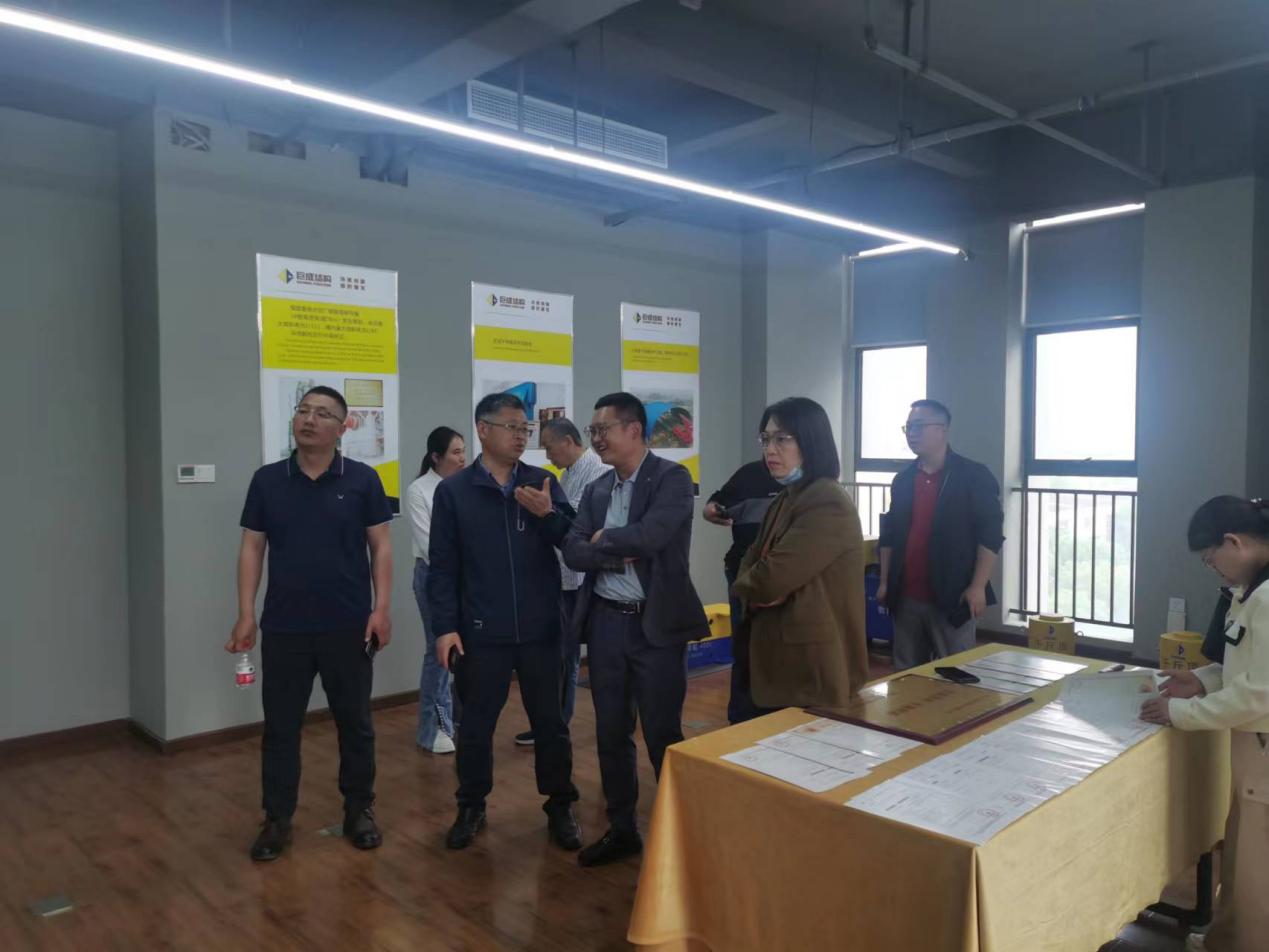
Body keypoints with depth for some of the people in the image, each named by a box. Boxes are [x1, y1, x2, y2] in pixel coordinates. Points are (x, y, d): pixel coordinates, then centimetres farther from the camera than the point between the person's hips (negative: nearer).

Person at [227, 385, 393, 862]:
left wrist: (382, 608, -9)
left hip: (349, 626, -1)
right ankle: (277, 819, 24)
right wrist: (246, 614, -2)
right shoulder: (267, 480, 3)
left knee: (355, 723, 10)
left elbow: (381, 547, -1)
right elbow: (252, 549, 5)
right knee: (280, 726, 9)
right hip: (283, 628, 1)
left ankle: (359, 810, 26)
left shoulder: (362, 480, -2)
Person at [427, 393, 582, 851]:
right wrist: (446, 626, -8)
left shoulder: (543, 482, 4)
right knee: (476, 725, 12)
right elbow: (442, 567, -2)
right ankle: (471, 808, 32)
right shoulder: (453, 491, -1)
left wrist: (549, 514, -20)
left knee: (550, 723, 12)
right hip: (481, 632, -1)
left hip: (540, 629, 2)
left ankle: (560, 808, 28)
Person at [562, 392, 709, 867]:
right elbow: (573, 551, 1)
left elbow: (649, 537, -24)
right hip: (605, 622, 6)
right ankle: (621, 828, 30)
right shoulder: (596, 489, 10)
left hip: (656, 624, -6)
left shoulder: (672, 478, -9)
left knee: (663, 736, 4)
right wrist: (621, 554, -15)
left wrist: (604, 538, -7)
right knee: (611, 733, 14)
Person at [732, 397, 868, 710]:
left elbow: (771, 579, -23)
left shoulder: (827, 504, -18)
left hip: (813, 667, -9)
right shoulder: (785, 500, 13)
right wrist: (757, 594, -10)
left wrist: (750, 588, -2)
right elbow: (750, 567, 11)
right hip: (778, 660, 9)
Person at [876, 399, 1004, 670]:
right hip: (905, 597, 5)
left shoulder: (973, 476, -4)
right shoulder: (903, 480, 11)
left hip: (953, 597, -5)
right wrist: (885, 582, 10)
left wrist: (977, 586, -14)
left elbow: (990, 534, -8)